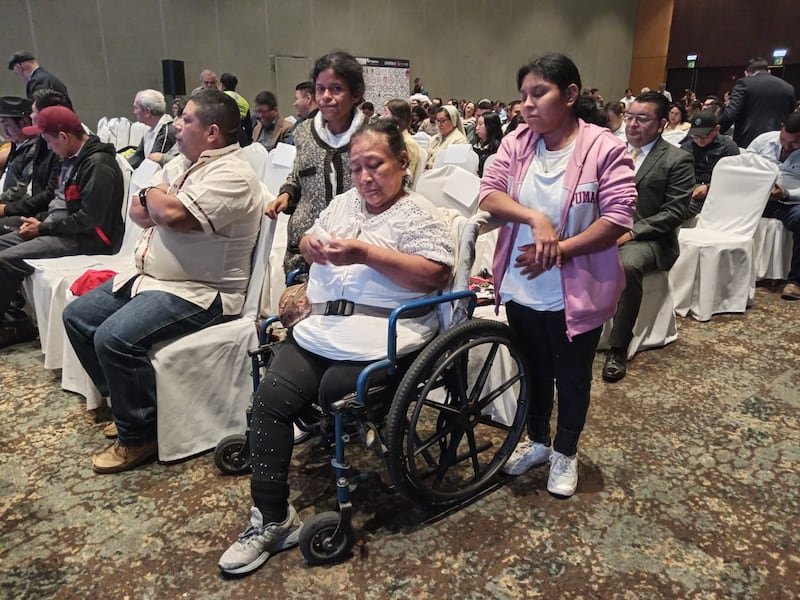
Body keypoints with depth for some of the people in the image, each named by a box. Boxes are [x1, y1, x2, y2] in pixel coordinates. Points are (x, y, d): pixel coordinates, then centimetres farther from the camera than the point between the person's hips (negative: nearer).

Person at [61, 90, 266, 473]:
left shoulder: (233, 176, -18)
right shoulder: (183, 163, 13)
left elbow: (172, 214, -28)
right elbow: (138, 213, 10)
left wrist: (154, 196, -6)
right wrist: (159, 206, -12)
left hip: (198, 291, -10)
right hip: (149, 276, 10)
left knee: (115, 337, -25)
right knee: (77, 316, 10)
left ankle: (139, 435, -4)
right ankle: (126, 405, 20)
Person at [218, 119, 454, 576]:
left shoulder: (419, 214, 0)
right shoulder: (344, 202, 21)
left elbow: (434, 276, -12)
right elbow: (310, 241, 29)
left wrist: (365, 253, -18)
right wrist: (312, 246, 3)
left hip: (381, 336, -5)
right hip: (323, 327, 6)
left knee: (334, 394, -22)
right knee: (270, 398, -12)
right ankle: (271, 518, -5)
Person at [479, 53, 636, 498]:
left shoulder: (605, 148, -12)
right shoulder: (516, 142, 0)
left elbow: (618, 218, -17)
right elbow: (489, 194, -8)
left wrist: (558, 250, -24)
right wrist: (535, 218, -24)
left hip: (576, 291, -3)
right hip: (522, 288, 4)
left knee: (572, 377, 15)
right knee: (534, 370, 21)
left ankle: (566, 453, 38)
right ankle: (538, 440, 45)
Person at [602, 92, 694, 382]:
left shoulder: (677, 160, -2)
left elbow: (675, 211, -8)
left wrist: (631, 232, -18)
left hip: (647, 237, -4)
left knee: (628, 265, -37)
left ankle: (618, 348, -24)